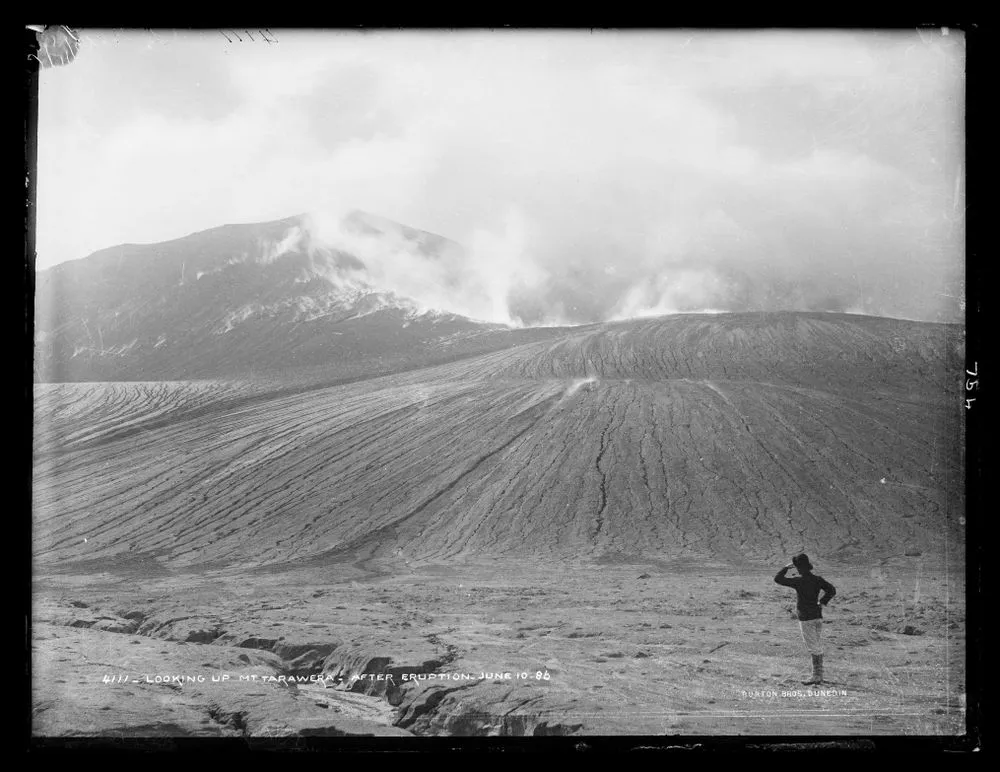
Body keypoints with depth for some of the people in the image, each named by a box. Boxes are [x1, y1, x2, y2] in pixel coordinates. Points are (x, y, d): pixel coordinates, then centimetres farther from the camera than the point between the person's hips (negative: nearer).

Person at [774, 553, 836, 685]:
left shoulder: (799, 581, -15)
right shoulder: (817, 579, 3)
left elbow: (777, 578, -12)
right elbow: (832, 590, 5)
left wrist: (787, 567, 0)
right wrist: (822, 603, 8)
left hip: (806, 617, -7)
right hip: (818, 616, 7)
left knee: (813, 647, -6)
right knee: (818, 647, 12)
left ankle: (816, 676, -5)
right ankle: (819, 675, 17)